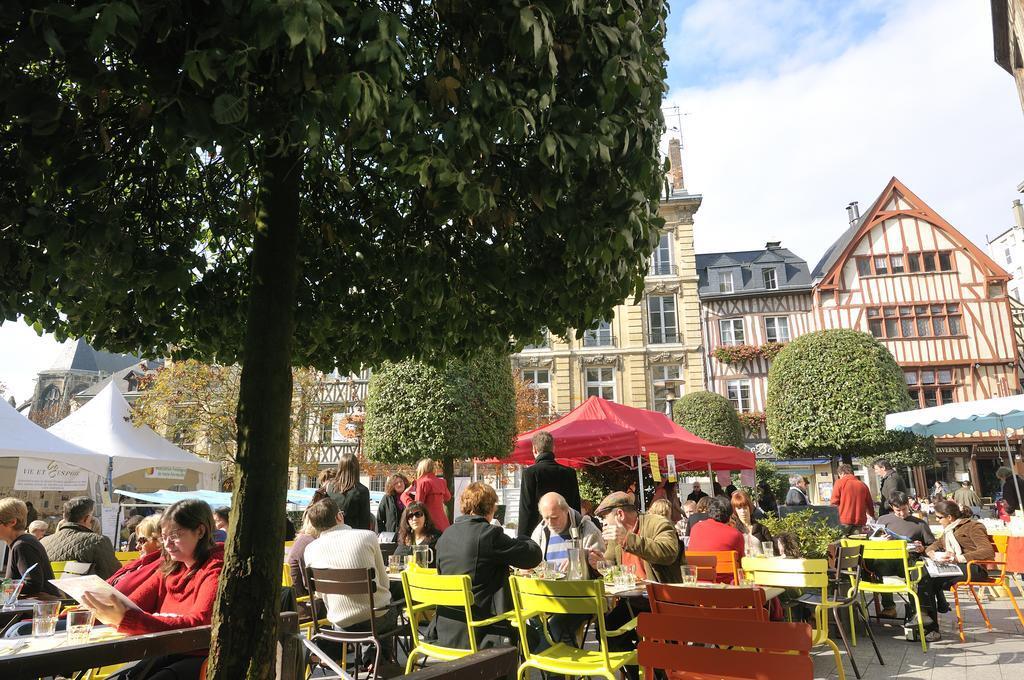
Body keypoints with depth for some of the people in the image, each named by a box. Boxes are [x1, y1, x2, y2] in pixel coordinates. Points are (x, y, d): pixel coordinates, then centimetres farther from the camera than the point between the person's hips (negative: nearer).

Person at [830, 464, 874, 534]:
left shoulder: (840, 482, -2)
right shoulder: (863, 485, 8)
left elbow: (834, 502, -5)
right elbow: (870, 505, 14)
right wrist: (872, 515, 32)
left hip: (845, 521, -4)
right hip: (860, 522, 4)